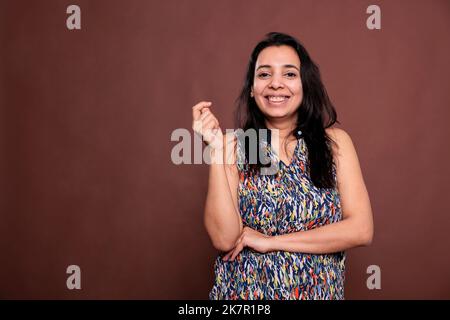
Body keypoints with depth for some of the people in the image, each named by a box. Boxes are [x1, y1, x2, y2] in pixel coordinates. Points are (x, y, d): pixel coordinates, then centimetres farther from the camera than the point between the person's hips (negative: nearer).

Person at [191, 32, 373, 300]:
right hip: (245, 291, -1)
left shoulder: (335, 142, -6)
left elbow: (361, 230, -13)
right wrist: (216, 148, -22)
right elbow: (224, 238, -17)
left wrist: (271, 241, -16)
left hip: (318, 291, 1)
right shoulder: (233, 145, -9)